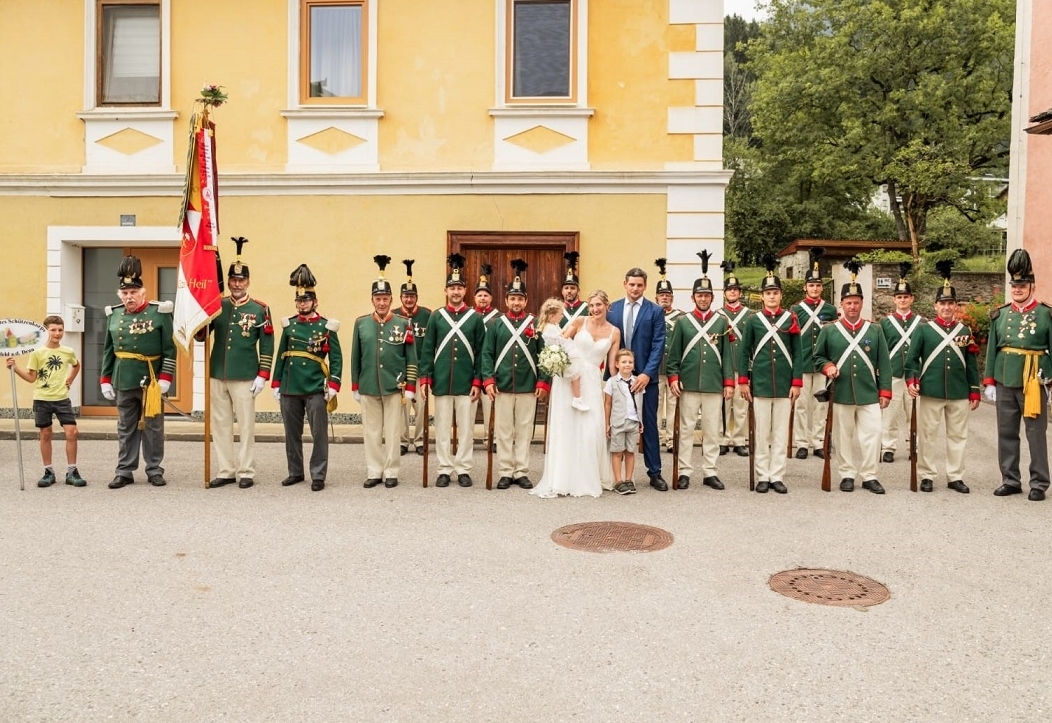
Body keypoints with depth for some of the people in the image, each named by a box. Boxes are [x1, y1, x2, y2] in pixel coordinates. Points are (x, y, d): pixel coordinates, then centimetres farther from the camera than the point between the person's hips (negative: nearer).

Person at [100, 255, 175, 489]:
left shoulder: (160, 312, -6)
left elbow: (170, 349, -6)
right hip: (124, 382, 3)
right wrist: (105, 380, 9)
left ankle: (155, 470, 17)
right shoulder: (113, 315, 7)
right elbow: (108, 350, 12)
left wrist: (165, 378, -11)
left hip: (151, 381, -3)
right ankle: (124, 471, 19)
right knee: (126, 428, 10)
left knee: (153, 428, 6)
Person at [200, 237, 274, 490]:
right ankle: (226, 471, 18)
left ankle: (246, 472, 11)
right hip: (217, 376, 4)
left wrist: (262, 376, -7)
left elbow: (267, 345, -1)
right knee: (220, 425, 8)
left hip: (244, 378, -3)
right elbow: (200, 335, 8)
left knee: (246, 425, 2)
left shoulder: (260, 309, 0)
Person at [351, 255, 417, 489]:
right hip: (368, 389, 2)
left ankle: (391, 472, 16)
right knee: (371, 432, 9)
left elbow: (411, 359, 1)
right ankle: (374, 472, 19)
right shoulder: (361, 323, 3)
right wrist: (355, 387, 7)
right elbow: (355, 358, 8)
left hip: (394, 388, -2)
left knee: (392, 432, 5)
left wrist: (410, 388, -2)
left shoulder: (403, 324, -1)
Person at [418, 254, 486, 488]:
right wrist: (425, 379, -3)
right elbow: (427, 350, 4)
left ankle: (463, 469, 16)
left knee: (465, 427, 6)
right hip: (441, 382, 1)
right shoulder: (436, 316, 4)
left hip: (466, 383, 0)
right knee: (442, 427, 6)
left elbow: (481, 352, 2)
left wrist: (477, 381, -4)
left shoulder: (475, 318, 3)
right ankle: (444, 469, 16)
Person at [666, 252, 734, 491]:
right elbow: (673, 353, 5)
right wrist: (673, 378, -6)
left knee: (712, 430, 6)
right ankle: (684, 472, 11)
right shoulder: (682, 321, 5)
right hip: (688, 384, -1)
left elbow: (727, 353, 7)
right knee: (686, 428, 3)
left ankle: (709, 472, 15)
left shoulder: (722, 321, 7)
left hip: (714, 385, 1)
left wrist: (729, 382, 2)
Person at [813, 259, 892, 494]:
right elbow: (818, 356, 10)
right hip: (840, 394, -1)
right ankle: (847, 474, 18)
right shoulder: (829, 330, 2)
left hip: (869, 394, 1)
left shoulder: (875, 330, 5)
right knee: (843, 436, 7)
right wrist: (827, 366, -12)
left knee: (872, 434, 0)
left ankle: (869, 475, 12)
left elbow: (884, 363, 5)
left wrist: (885, 392, 1)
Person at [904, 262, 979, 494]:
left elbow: (971, 364, 10)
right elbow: (912, 358, 0)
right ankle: (926, 476, 14)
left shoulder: (965, 331, 9)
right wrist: (911, 381, -15)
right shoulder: (923, 330, 1)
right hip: (929, 392, -3)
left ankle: (955, 477, 20)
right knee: (926, 435, 4)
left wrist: (974, 392, 8)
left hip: (959, 394, 3)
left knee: (958, 435, 9)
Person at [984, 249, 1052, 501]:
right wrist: (989, 382, 5)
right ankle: (1010, 480, 19)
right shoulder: (1000, 315, 7)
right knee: (1006, 433, 9)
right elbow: (992, 350, 9)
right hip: (1005, 383, 3)